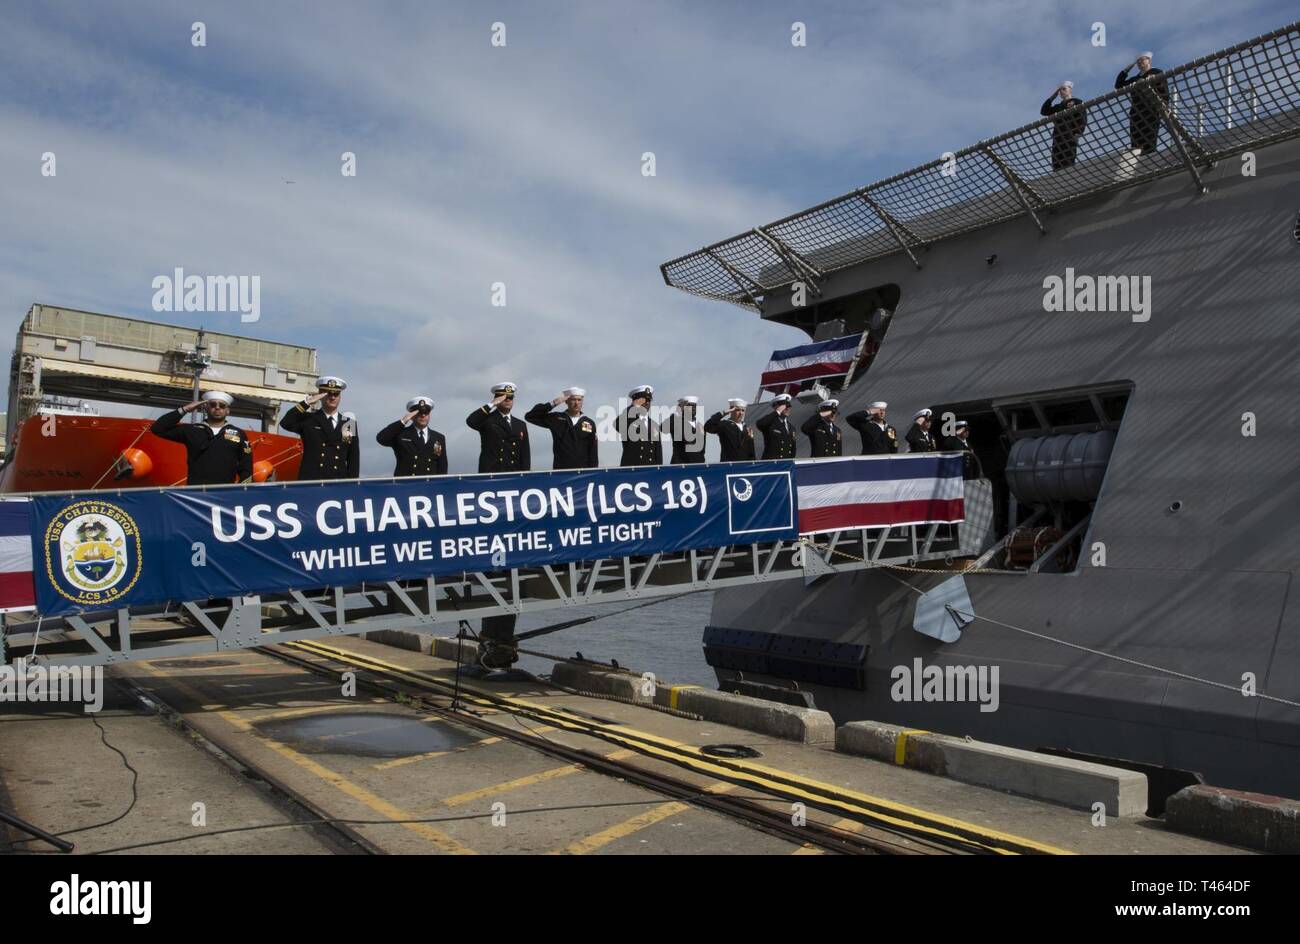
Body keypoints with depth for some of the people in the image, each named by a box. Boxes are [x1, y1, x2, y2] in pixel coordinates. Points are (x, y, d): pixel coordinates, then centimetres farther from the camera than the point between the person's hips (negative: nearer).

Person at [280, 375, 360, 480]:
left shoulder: (349, 423, 13)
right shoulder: (308, 419, 8)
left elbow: (354, 458, 12)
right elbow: (286, 423, -11)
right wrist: (307, 402, -11)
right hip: (310, 484, -2)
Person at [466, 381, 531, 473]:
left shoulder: (520, 425, 17)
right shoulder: (487, 419, 5)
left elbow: (525, 455, 13)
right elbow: (470, 421, -17)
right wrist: (492, 404, -14)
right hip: (489, 475, -4)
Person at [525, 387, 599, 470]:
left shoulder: (590, 423, 5)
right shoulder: (556, 418, 5)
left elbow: (593, 452, 6)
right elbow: (530, 416, -2)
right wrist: (553, 403, -8)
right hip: (560, 471, -1)